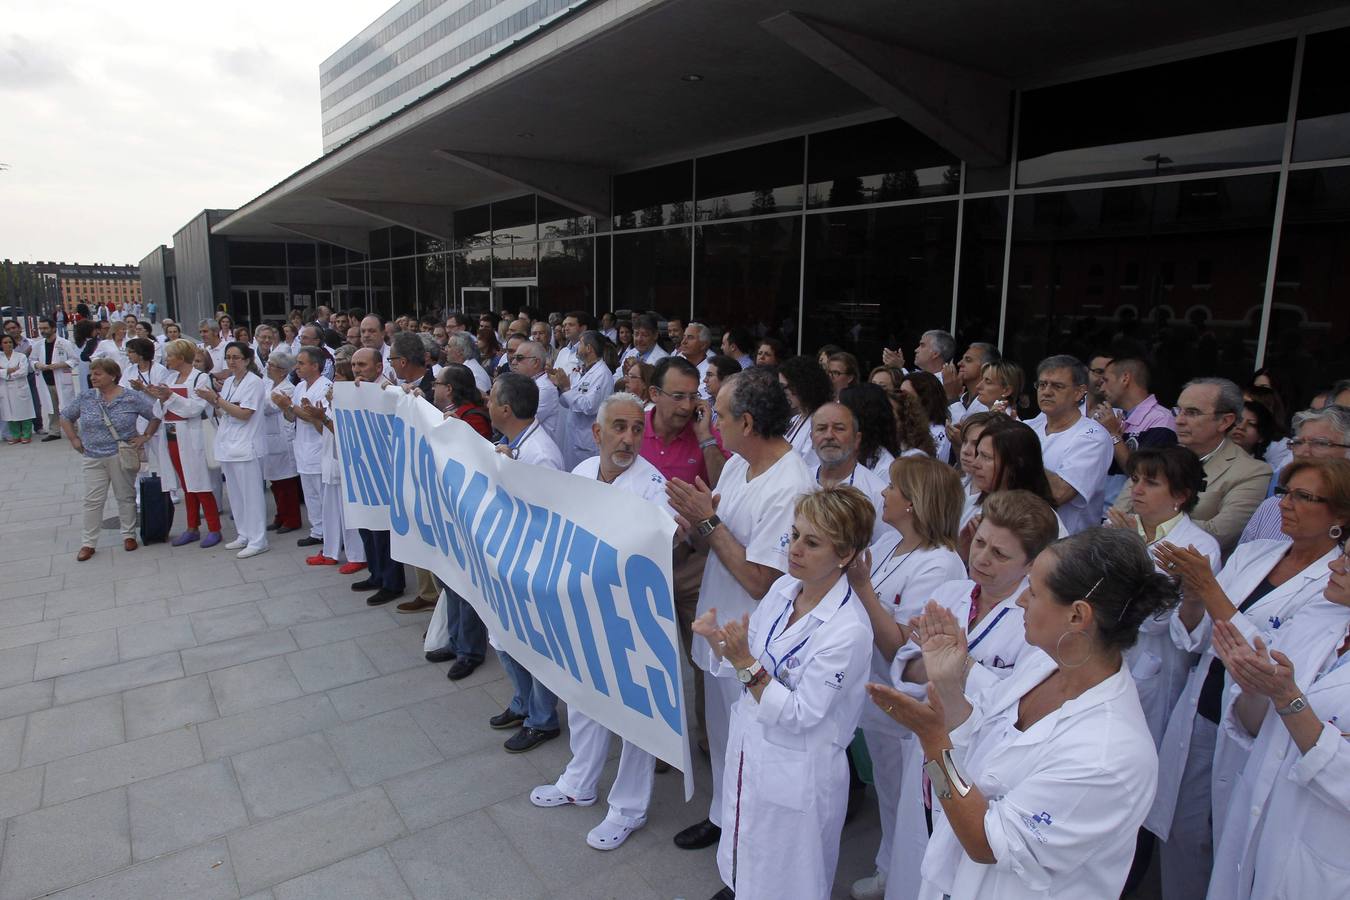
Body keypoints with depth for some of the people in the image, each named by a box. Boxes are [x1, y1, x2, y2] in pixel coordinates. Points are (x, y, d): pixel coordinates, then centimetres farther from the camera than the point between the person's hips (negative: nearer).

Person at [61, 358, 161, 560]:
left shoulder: (132, 398, -6)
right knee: (93, 500, 3)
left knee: (125, 496, 8)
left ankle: (129, 535, 22)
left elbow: (156, 414, -1)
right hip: (93, 458, 3)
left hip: (122, 457, -3)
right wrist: (74, 439, 8)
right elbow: (65, 417, 16)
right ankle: (88, 543, 12)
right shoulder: (85, 398, 3)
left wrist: (146, 436, -6)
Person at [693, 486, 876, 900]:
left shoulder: (848, 631, -26)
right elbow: (742, 674, 2)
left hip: (795, 778, -6)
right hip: (749, 751, 6)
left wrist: (747, 663, -32)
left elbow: (798, 715, -24)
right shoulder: (782, 588, -5)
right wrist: (717, 640, -16)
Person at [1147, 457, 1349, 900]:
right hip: (1198, 719, 4)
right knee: (1180, 834, 13)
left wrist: (1209, 589, -27)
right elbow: (1192, 639, 2)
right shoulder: (1251, 553, 3)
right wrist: (1191, 594, -18)